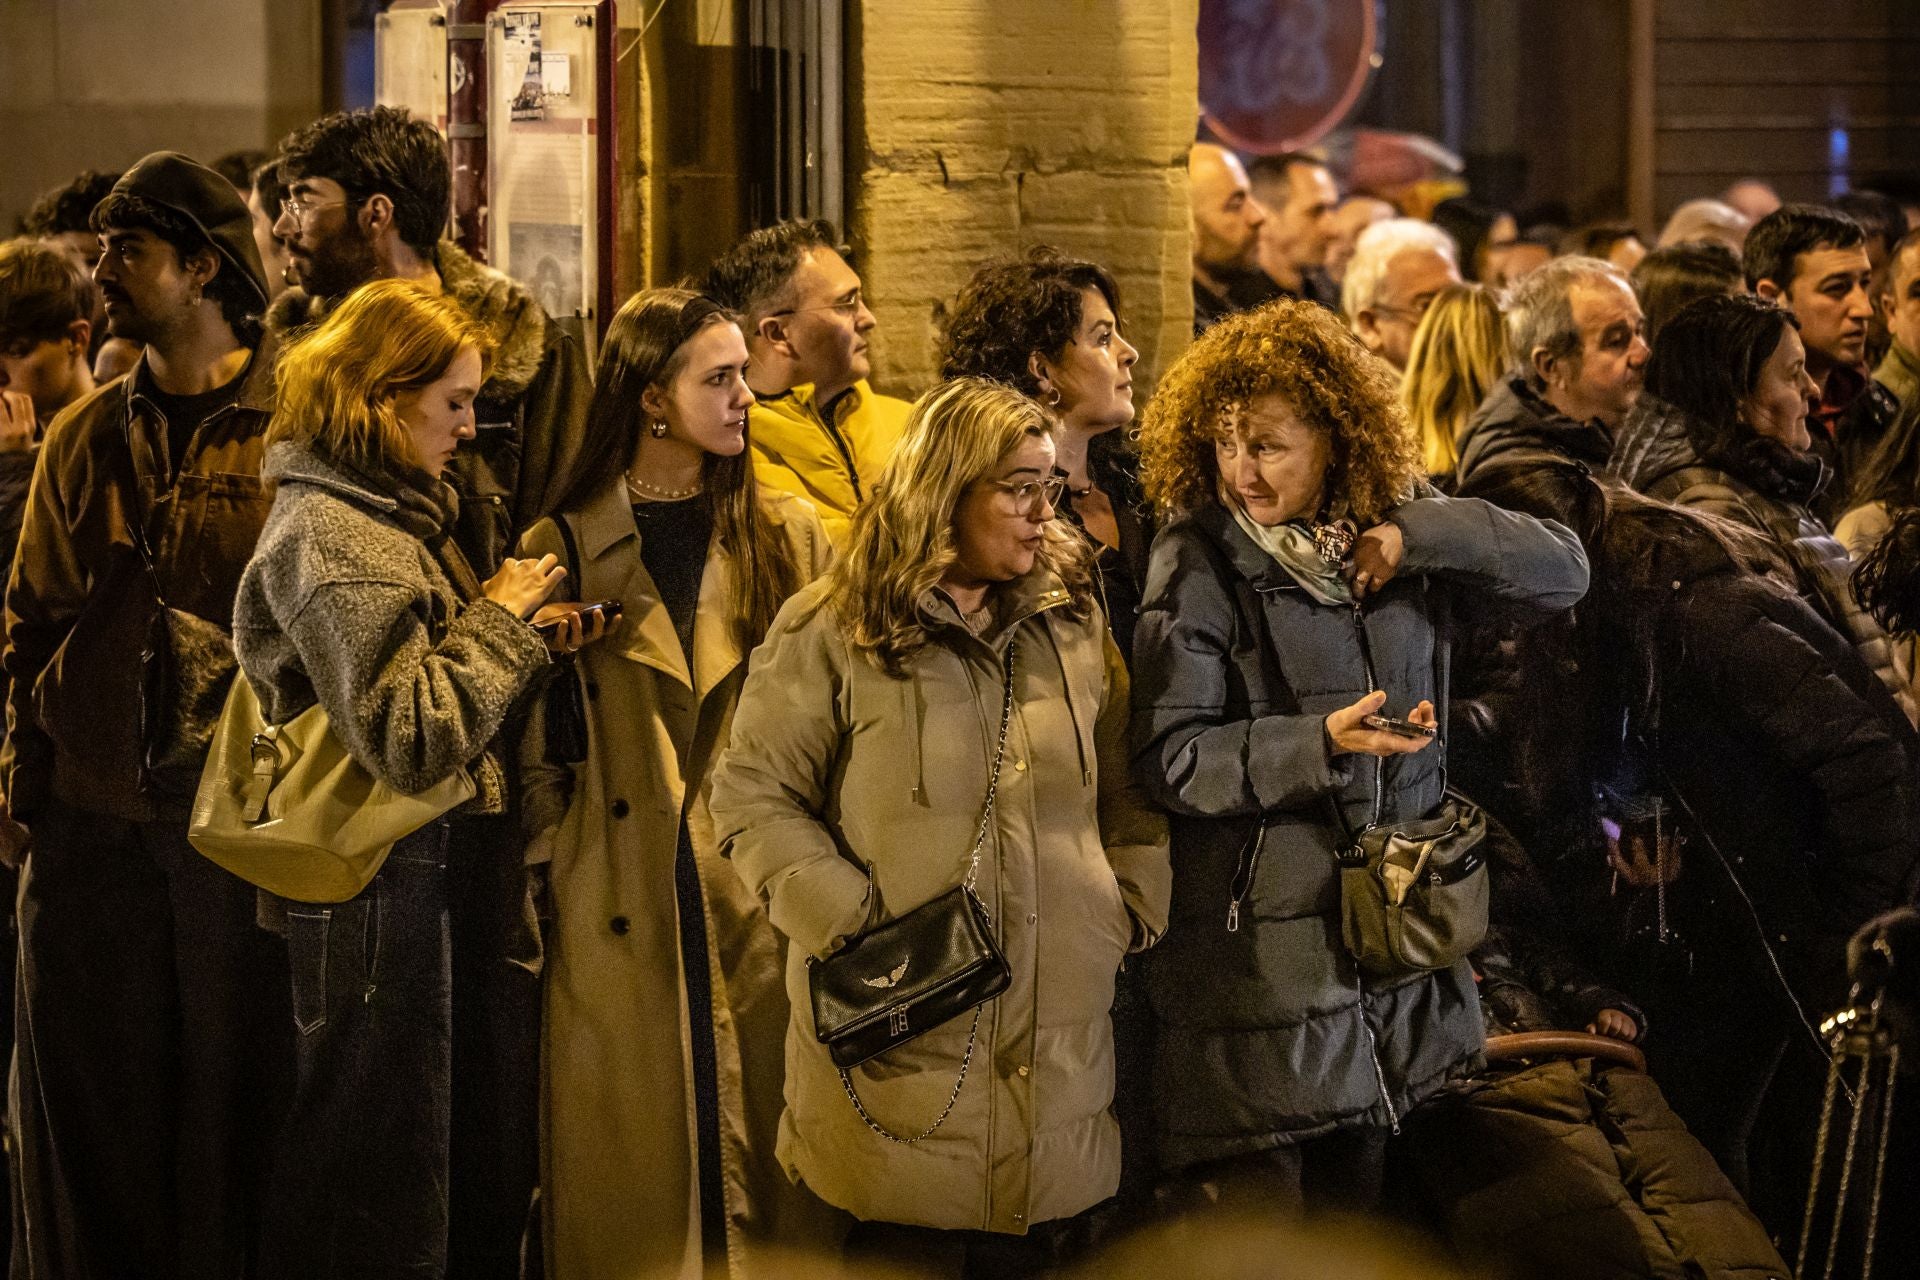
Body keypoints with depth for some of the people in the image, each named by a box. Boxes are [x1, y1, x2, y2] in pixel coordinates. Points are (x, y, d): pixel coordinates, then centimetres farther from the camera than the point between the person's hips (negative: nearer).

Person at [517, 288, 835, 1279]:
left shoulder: (790, 538, 8)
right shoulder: (562, 552, 3)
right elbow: (536, 749, 5)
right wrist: (550, 872, -4)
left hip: (764, 908, 2)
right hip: (620, 928, -1)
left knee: (768, 1155, 4)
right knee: (635, 1194, 3)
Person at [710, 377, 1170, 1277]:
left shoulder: (1075, 621, 12)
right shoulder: (832, 631, -3)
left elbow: (1128, 789, 17)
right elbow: (752, 797, -4)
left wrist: (1137, 909, 5)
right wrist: (850, 925, -12)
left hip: (1060, 1039, 4)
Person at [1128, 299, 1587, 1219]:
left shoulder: (1391, 535, 5)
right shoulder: (1198, 562, -8)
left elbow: (1564, 571, 2)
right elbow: (1170, 757, -14)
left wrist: (1422, 538, -11)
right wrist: (1321, 744, -26)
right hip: (1256, 949, -4)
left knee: (1354, 1207, 15)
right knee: (1258, 1213, -2)